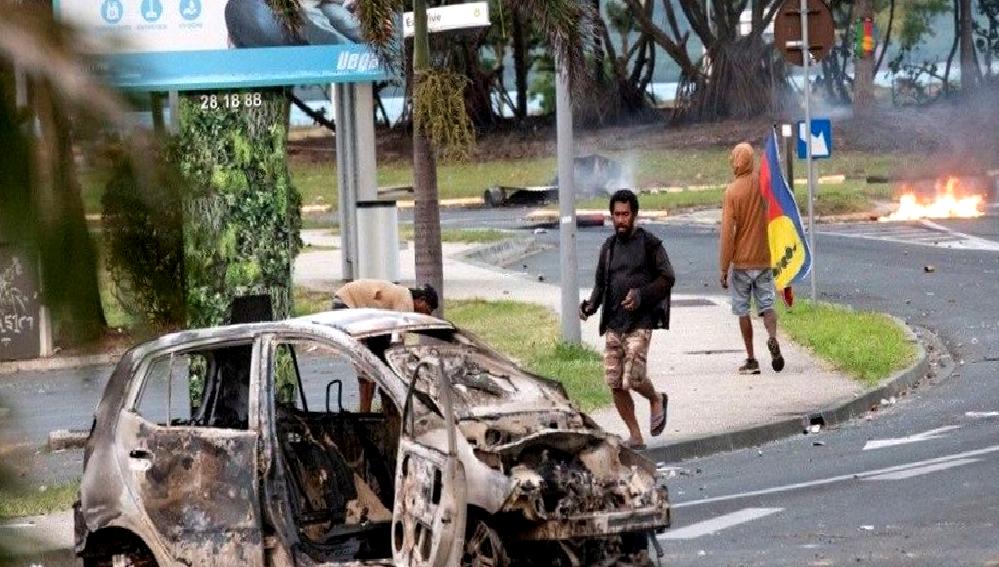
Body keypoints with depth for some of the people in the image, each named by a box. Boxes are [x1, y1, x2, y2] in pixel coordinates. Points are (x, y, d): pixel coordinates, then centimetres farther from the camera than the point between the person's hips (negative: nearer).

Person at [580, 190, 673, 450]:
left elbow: (667, 279, -3)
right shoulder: (608, 248, 14)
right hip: (613, 324, 5)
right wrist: (590, 306, 1)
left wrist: (642, 295, -18)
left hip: (639, 323, -5)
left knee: (633, 378, -15)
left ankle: (656, 400, 18)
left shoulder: (650, 244, -2)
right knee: (615, 384, 0)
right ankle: (635, 436, 11)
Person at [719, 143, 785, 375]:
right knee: (767, 304, 8)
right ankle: (773, 338, -21)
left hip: (741, 262, -3)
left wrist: (724, 268, -9)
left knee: (742, 310, 7)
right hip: (764, 259, 3)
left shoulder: (732, 190, -13)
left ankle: (751, 360, 5)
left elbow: (727, 232, -13)